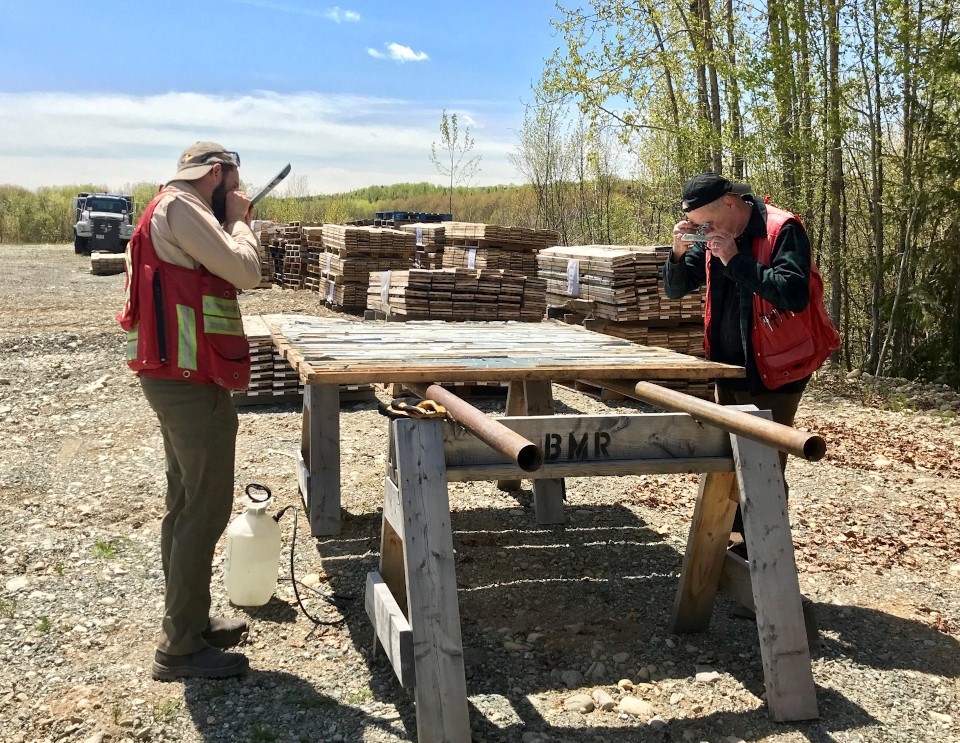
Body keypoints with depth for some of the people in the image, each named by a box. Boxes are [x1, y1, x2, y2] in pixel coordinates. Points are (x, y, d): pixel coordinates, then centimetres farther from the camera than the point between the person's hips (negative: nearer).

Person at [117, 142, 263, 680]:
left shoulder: (174, 212, 18)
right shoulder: (180, 208, -14)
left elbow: (227, 274, 16)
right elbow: (247, 272, -19)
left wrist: (233, 224, 9)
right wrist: (240, 221, -4)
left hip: (178, 379, 11)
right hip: (192, 384, -11)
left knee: (187, 504, 17)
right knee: (208, 510, -5)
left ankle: (189, 621, 29)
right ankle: (181, 648, 3)